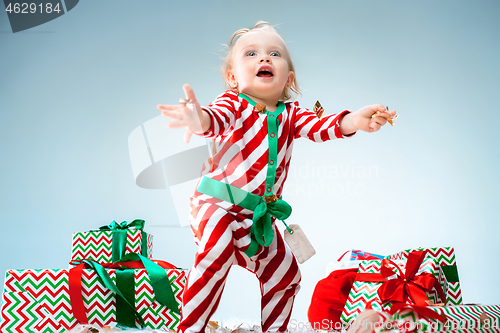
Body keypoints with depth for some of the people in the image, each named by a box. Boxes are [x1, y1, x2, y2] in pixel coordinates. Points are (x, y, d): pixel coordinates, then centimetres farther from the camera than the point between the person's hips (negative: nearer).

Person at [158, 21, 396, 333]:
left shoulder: (290, 113, 6)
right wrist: (200, 119, -56)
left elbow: (317, 126, -10)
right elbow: (219, 116, -29)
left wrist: (354, 121, -31)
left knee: (284, 272, 14)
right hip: (218, 202, -6)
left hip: (259, 214, 6)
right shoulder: (235, 103, -8)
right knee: (216, 250, -32)